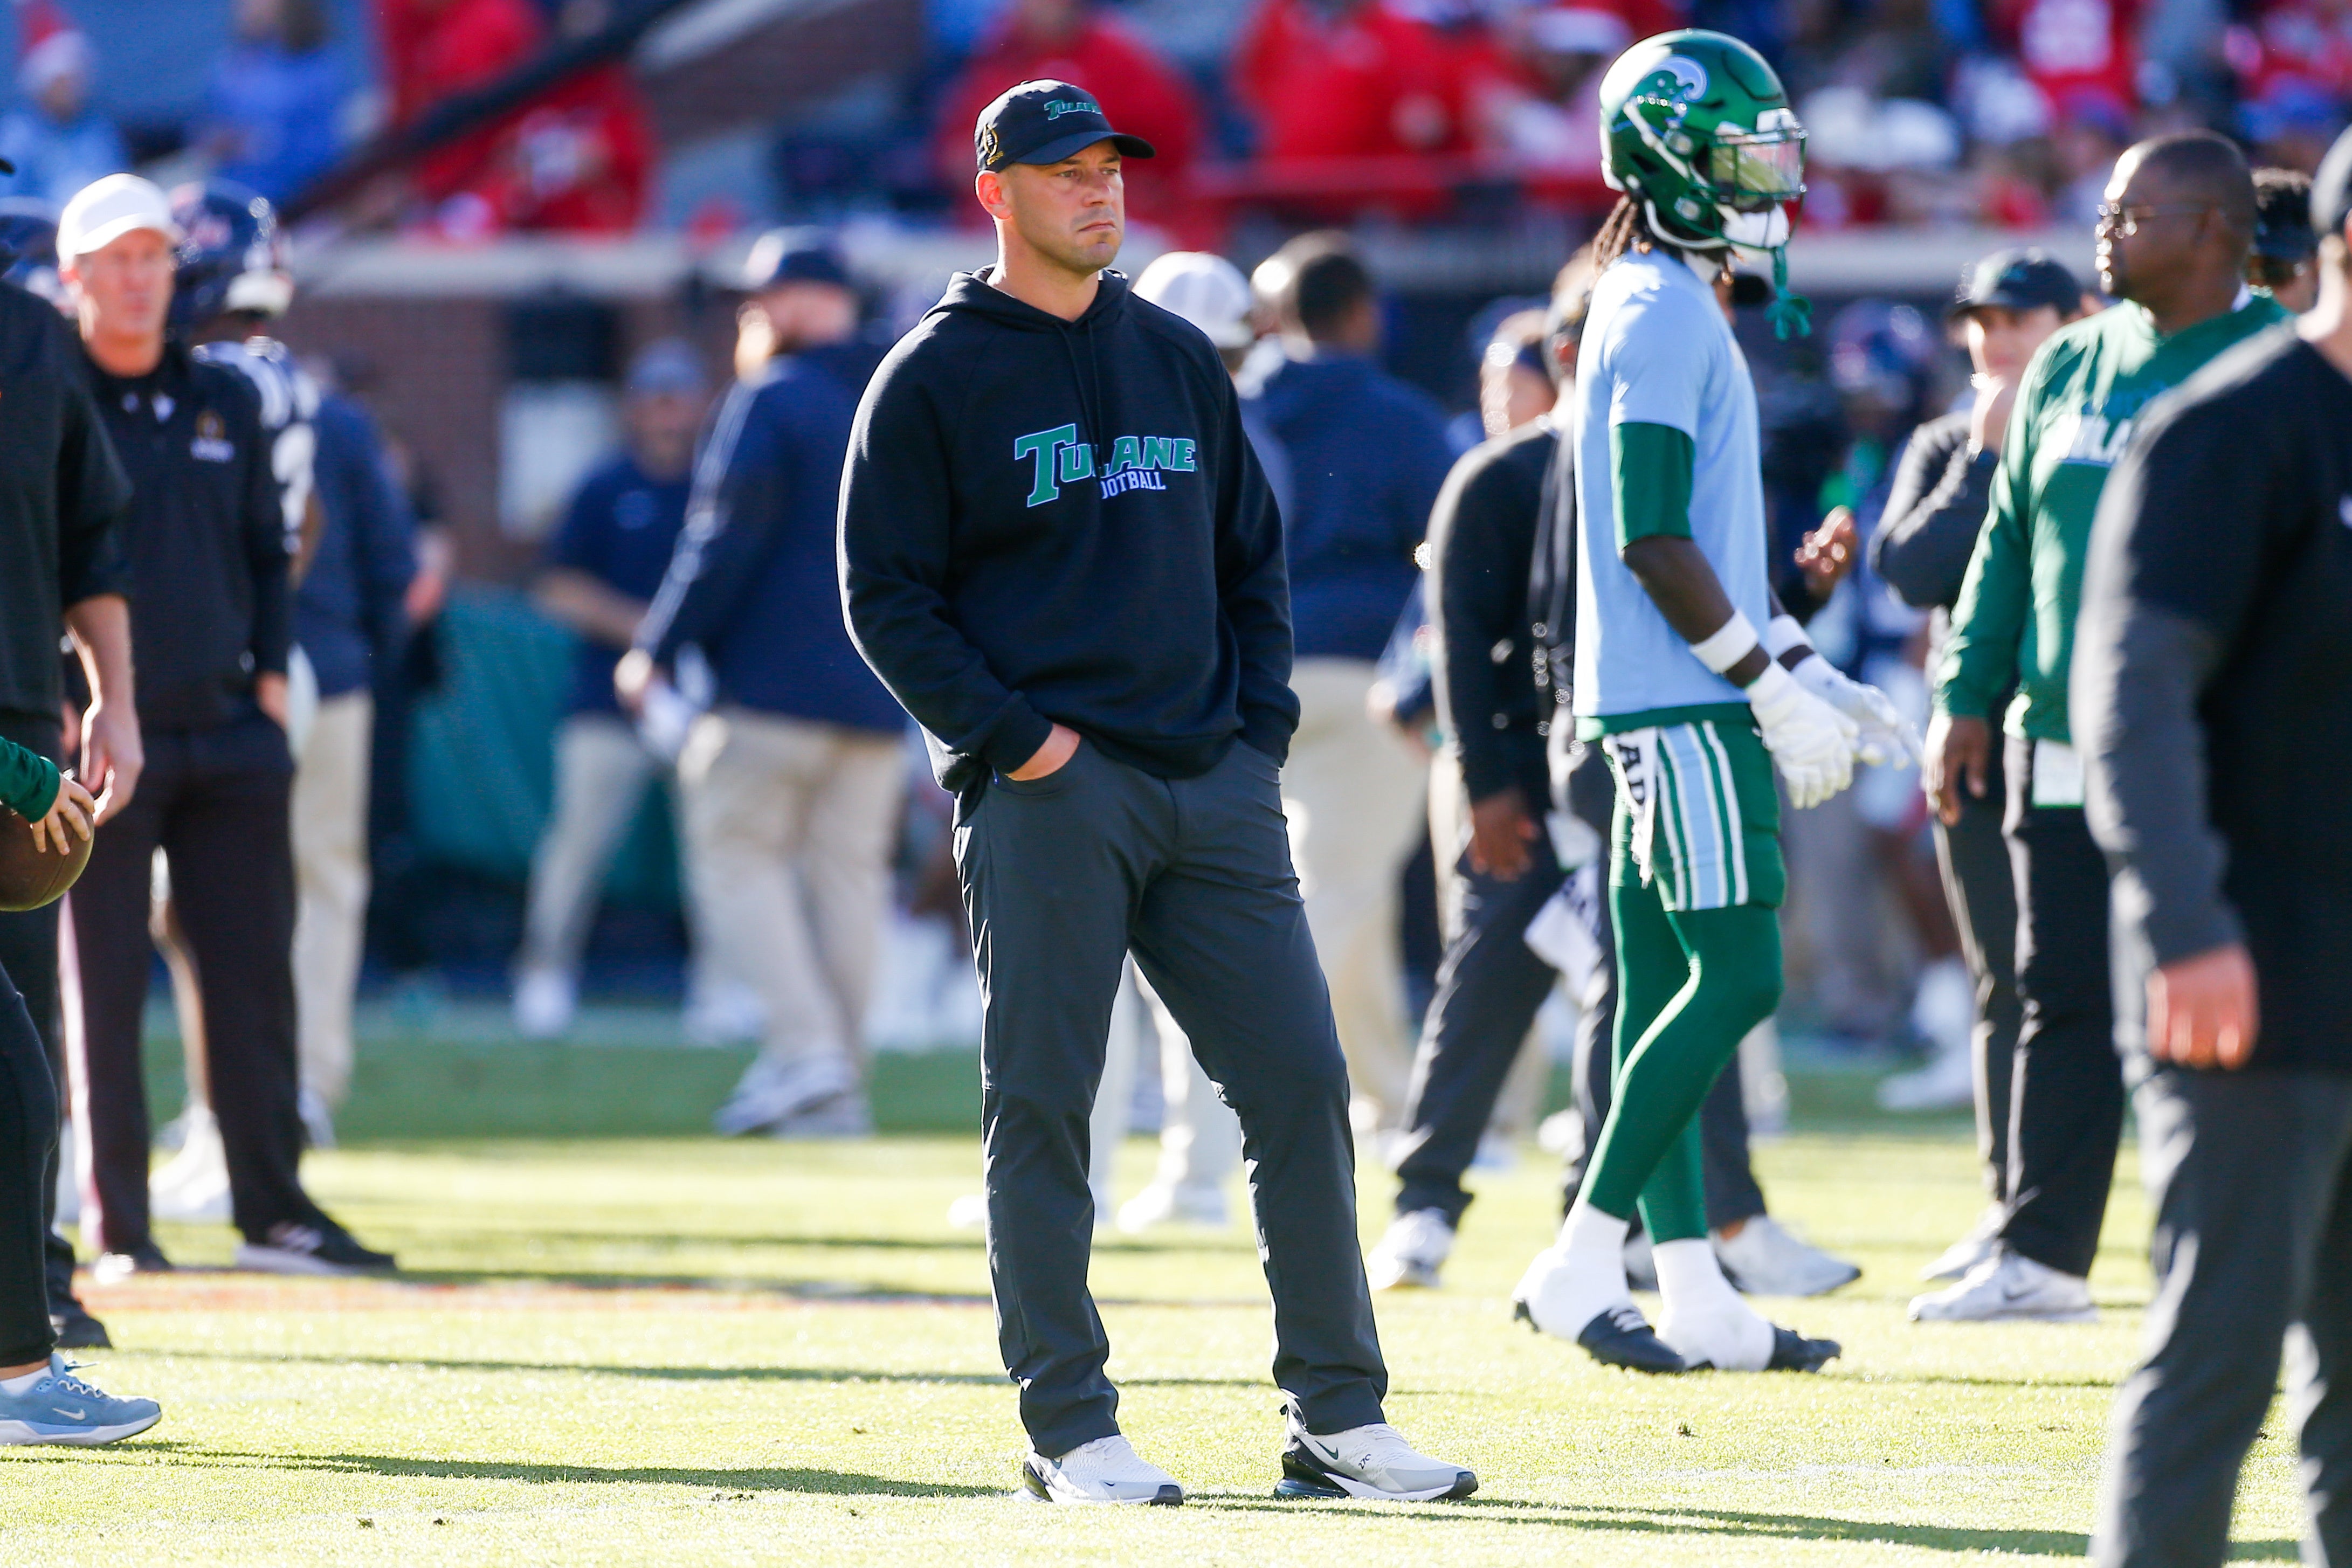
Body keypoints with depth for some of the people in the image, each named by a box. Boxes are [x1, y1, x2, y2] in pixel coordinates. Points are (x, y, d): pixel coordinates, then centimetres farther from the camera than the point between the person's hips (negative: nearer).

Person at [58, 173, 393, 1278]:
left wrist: (270, 672, 7)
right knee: (104, 989, -1)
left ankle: (273, 1209, 8)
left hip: (228, 731, 4)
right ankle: (115, 1227, 2)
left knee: (253, 975, 3)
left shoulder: (226, 402, 13)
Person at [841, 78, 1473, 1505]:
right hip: (1044, 795, -5)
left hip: (1216, 792, 5)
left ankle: (1337, 1422, 5)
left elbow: (1254, 555, 22)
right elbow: (887, 595, -2)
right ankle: (1070, 1429, 2)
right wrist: (1013, 739, -12)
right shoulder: (935, 380, 1)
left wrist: (1263, 723, 9)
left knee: (1303, 1084, 0)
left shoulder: (1179, 360, 17)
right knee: (1043, 1107, -4)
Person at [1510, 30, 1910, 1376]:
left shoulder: (1683, 308, 18)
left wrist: (1811, 678, 18)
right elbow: (1654, 542, -20)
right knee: (1735, 978, -11)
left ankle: (1690, 1292, 10)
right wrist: (1776, 691, -17)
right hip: (1678, 705, -10)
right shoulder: (1661, 315, -14)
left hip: (1685, 701, 10)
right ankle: (1584, 1260, -10)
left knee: (1669, 992, 8)